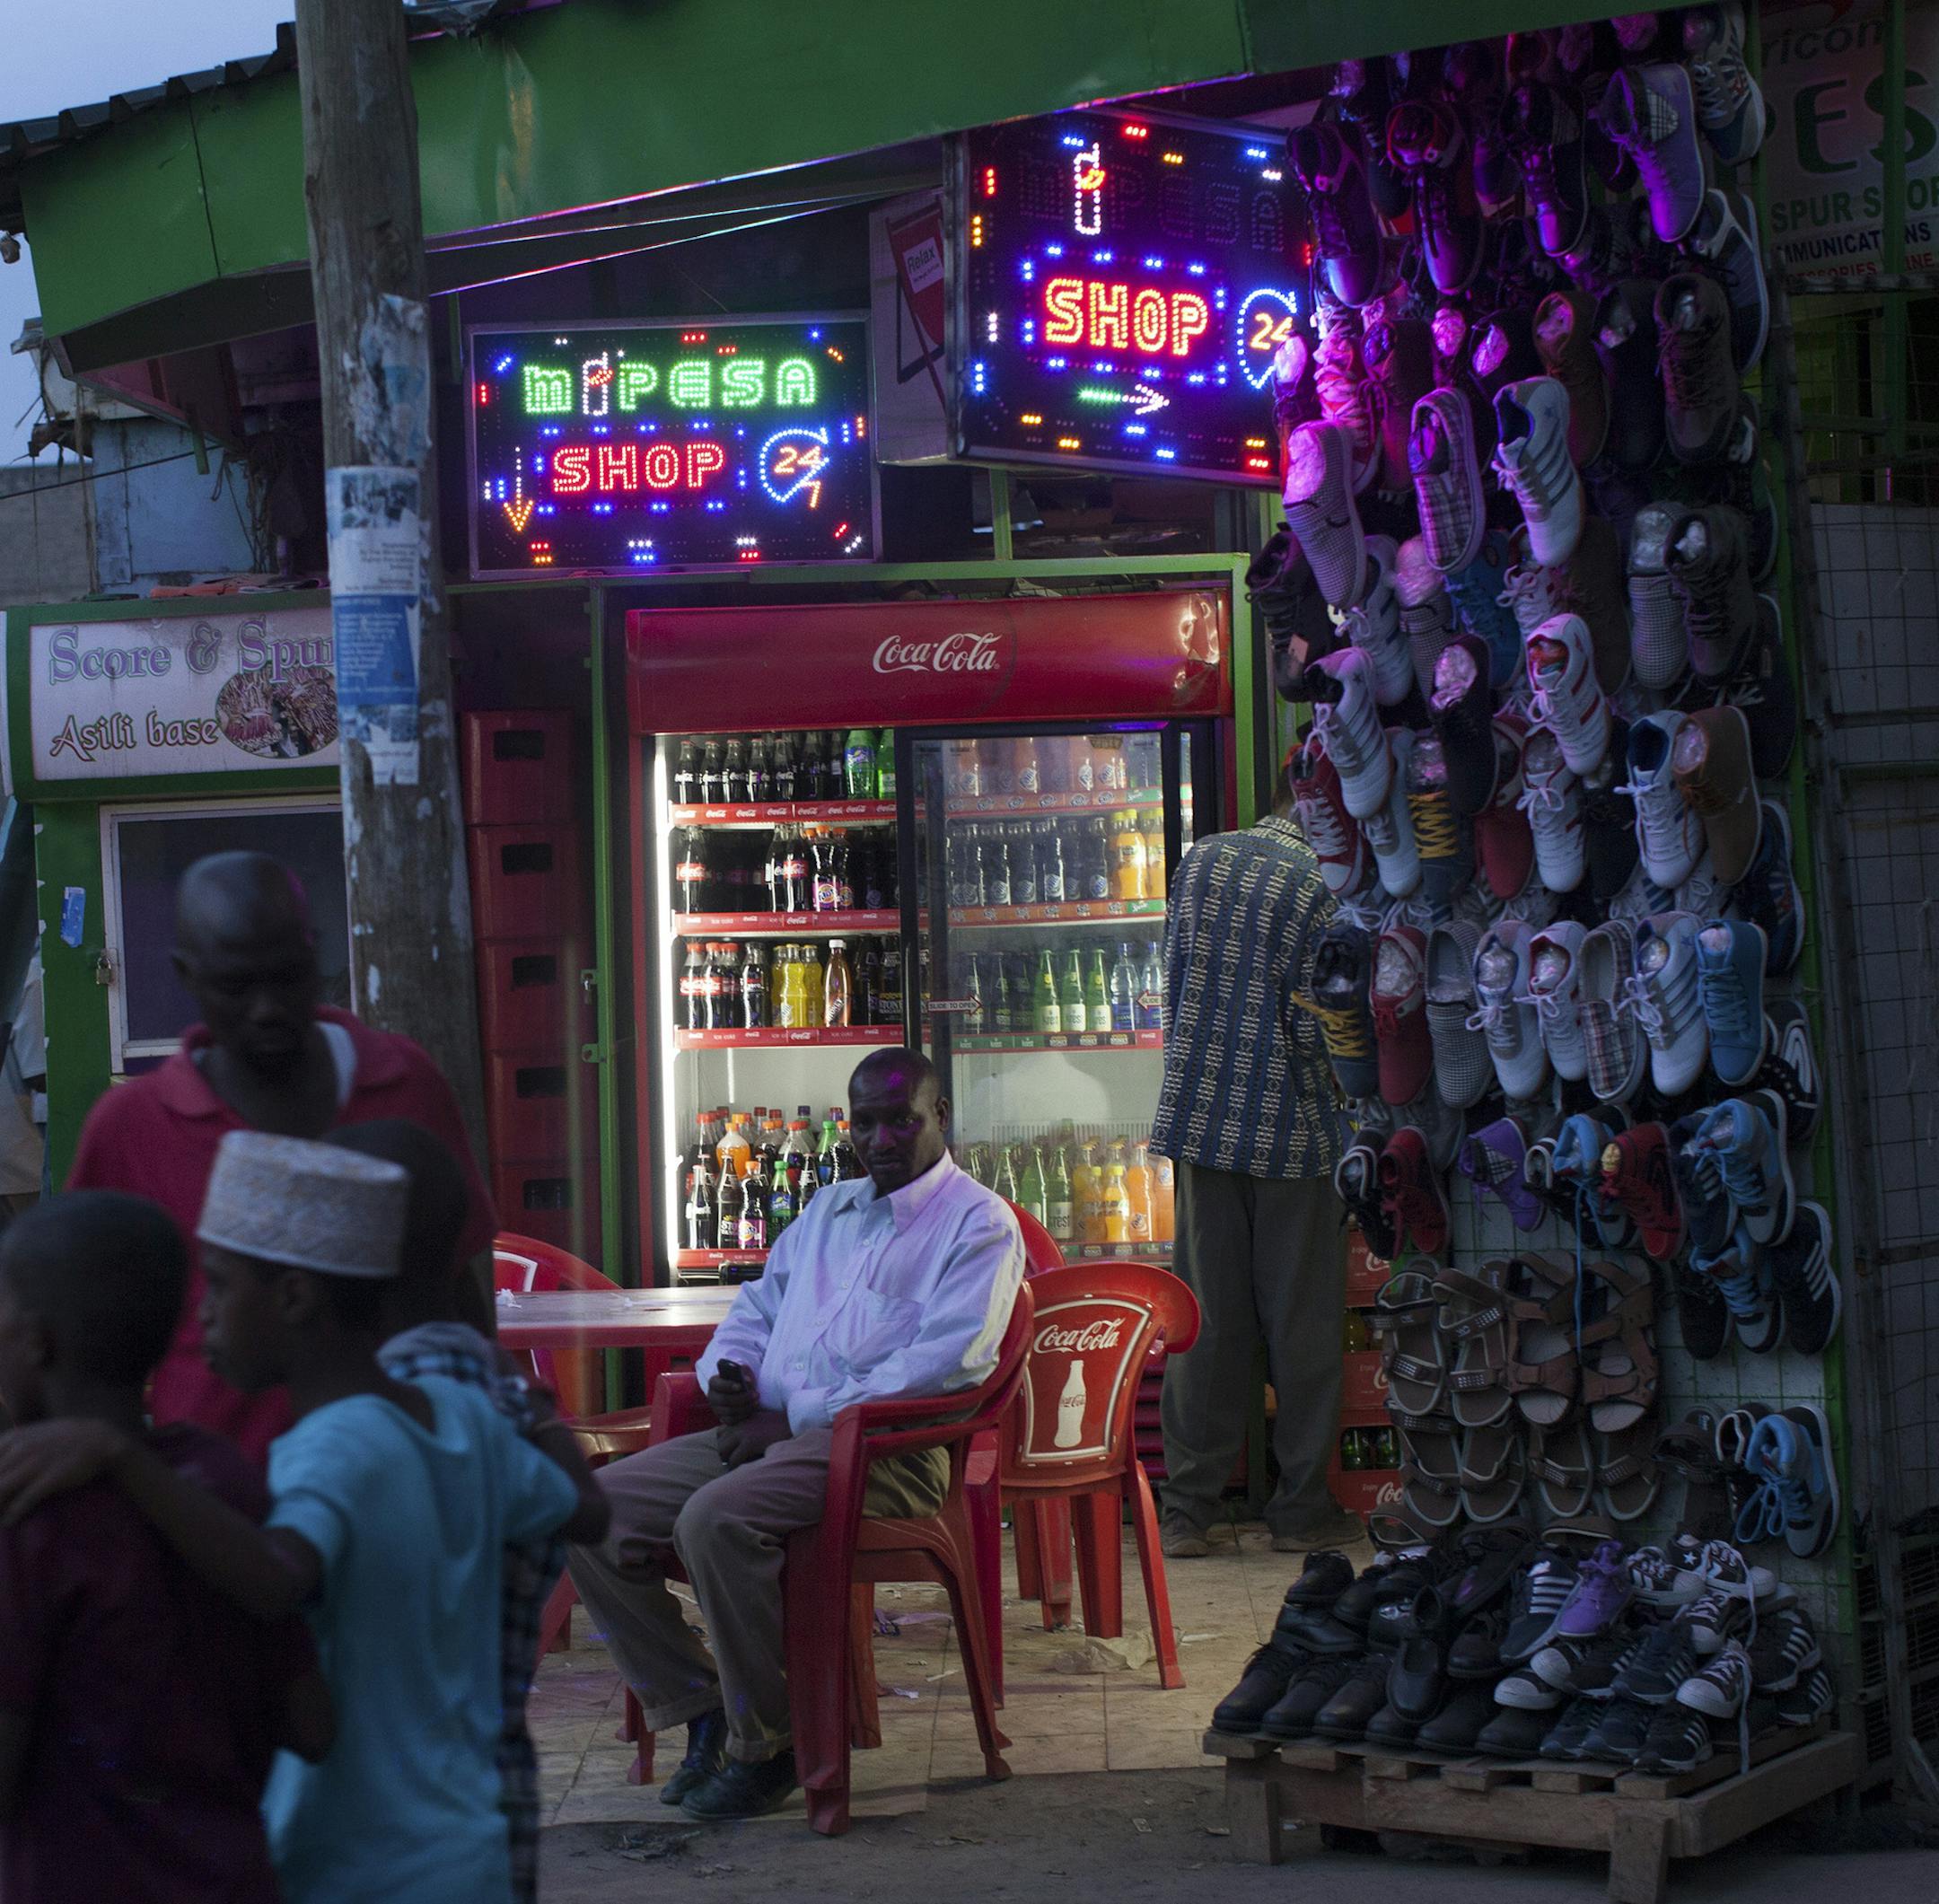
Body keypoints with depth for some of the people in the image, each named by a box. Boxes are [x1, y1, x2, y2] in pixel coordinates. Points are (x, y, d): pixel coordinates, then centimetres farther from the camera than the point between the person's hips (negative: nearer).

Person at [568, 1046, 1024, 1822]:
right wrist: (730, 1377, 7)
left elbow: (945, 1362, -13)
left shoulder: (979, 1224, 0)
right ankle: (701, 1708, -1)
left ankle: (765, 1745, -18)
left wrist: (794, 1419, -15)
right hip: (768, 1431, 8)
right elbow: (758, 1306, 33)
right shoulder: (828, 1212, 25)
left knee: (716, 1520, -34)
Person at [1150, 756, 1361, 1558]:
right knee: (1303, 1324, 5)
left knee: (1206, 1318, 8)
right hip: (1292, 1130, -5)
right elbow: (1314, 1026, -14)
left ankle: (1186, 1508, 8)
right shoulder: (1322, 886, -12)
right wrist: (1339, 1103, 3)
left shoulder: (1200, 861, 6)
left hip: (1200, 1118, 5)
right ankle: (1301, 1507, 12)